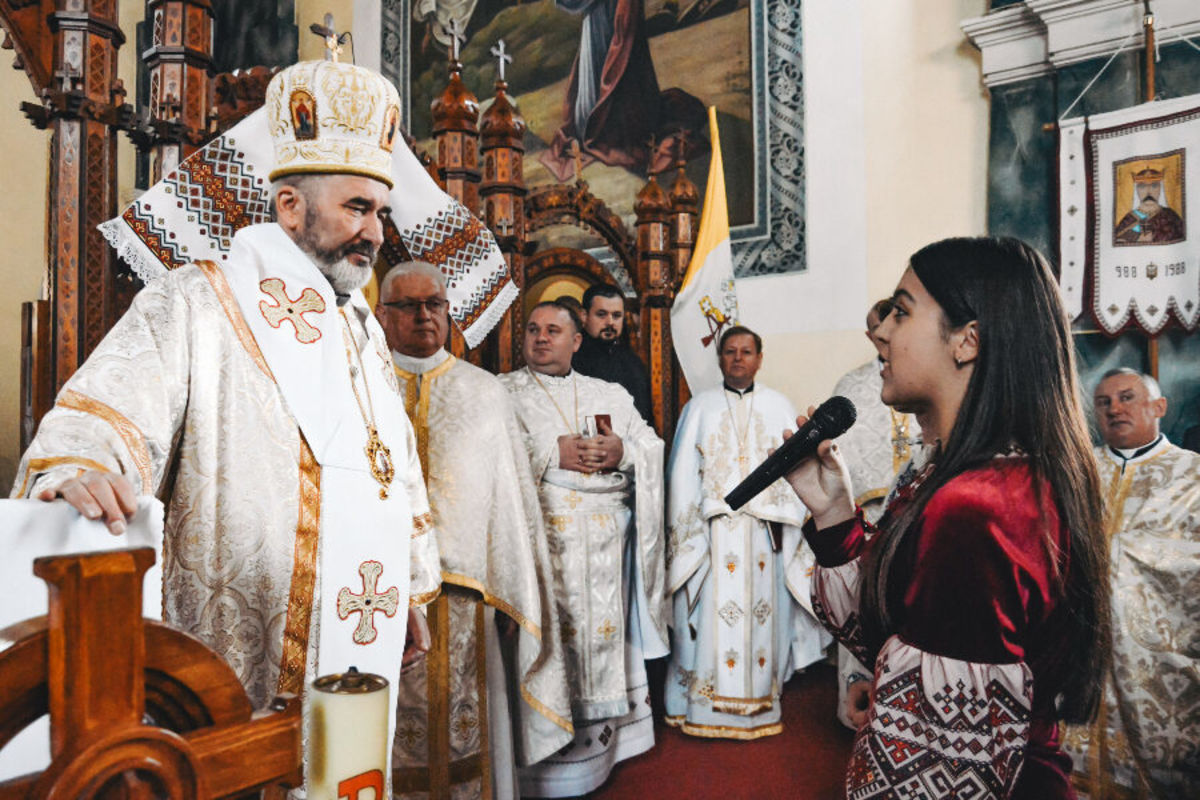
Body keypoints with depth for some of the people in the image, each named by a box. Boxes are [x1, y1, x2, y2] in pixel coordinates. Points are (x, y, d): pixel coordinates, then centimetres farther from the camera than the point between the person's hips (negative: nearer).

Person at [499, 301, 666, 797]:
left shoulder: (611, 395, 19)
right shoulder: (502, 392, 8)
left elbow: (653, 446, 14)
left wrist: (622, 451, -7)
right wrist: (553, 453, -12)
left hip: (607, 542, 4)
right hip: (543, 537, -3)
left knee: (606, 631, 6)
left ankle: (605, 739, 20)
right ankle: (549, 760, 6)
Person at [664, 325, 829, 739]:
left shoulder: (778, 405, 11)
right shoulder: (700, 406, 9)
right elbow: (682, 471, 7)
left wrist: (784, 520, -4)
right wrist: (687, 528, -1)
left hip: (763, 528, 1)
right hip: (713, 526, -1)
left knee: (761, 608, 2)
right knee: (714, 612, -2)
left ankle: (759, 702, 14)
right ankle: (706, 706, 8)